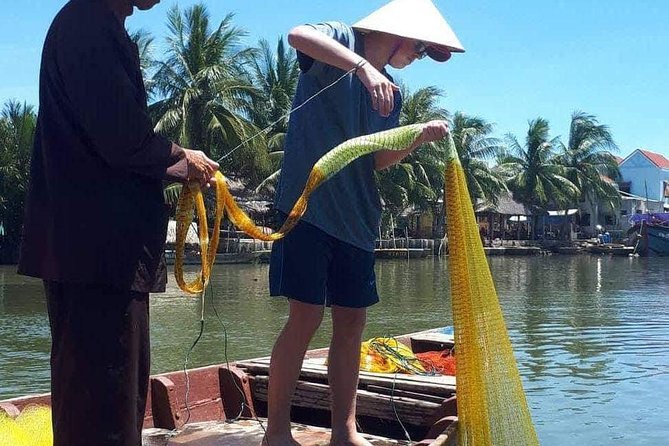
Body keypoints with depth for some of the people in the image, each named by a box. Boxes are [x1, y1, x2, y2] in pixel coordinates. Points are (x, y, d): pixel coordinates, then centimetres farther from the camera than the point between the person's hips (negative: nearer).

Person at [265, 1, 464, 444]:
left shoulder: (392, 94, 18)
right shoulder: (342, 41, -1)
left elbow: (378, 160, 16)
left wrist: (418, 138, 0)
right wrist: (363, 67, -33)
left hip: (357, 219, 8)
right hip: (309, 205, -7)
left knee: (352, 321, 7)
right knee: (306, 317, -8)